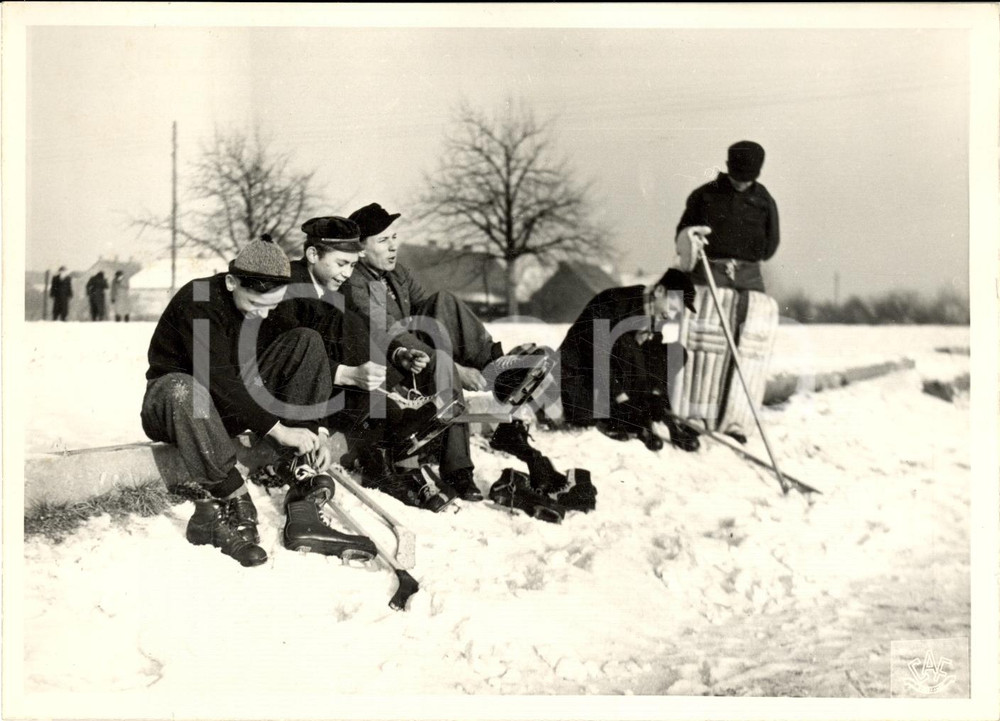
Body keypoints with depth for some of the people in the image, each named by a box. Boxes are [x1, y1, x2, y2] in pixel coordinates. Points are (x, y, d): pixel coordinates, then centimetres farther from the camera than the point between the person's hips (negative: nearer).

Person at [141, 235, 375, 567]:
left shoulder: (268, 307, -5)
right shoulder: (198, 301, -25)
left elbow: (300, 368, -5)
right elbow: (218, 377, -33)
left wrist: (312, 433, -18)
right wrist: (278, 430, -35)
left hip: (236, 401, 6)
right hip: (171, 401, -6)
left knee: (307, 341, -14)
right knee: (184, 390, -43)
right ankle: (233, 506, -32)